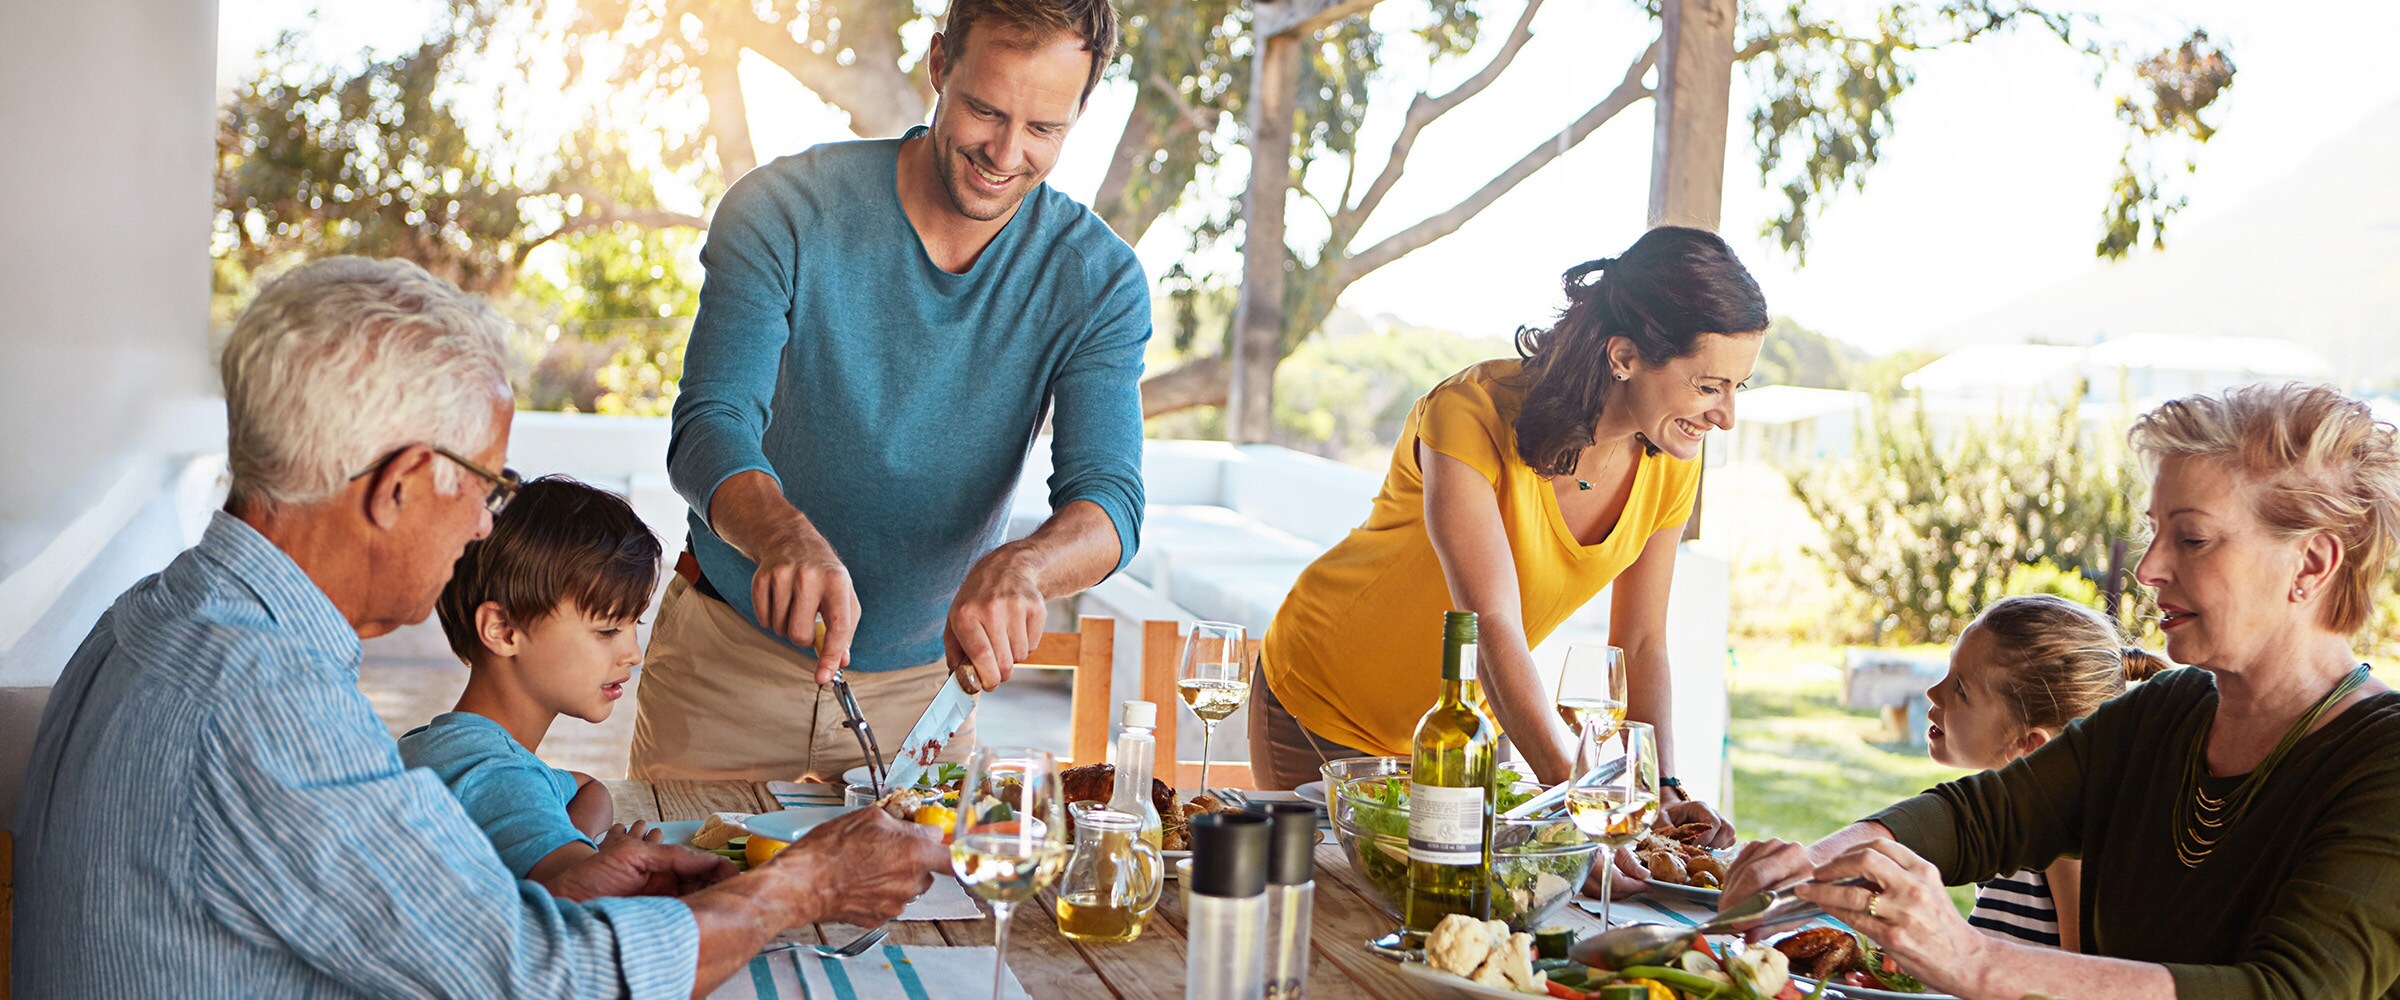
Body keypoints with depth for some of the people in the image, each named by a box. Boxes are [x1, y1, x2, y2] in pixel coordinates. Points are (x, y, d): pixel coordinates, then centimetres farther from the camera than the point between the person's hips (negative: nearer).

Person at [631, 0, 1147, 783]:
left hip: (924, 683, 2)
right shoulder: (784, 211, -15)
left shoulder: (1098, 279, -10)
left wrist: (1019, 568, -43)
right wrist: (786, 536, -47)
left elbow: (1107, 498, -19)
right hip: (729, 661, -1)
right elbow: (710, 429, -24)